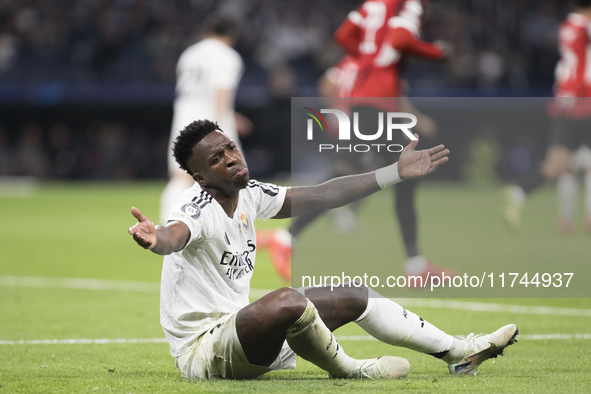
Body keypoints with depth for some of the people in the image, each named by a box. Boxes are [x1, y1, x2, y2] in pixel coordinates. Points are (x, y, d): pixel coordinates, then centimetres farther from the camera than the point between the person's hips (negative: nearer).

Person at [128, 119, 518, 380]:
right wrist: (156, 238, -72)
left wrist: (395, 173, 14)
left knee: (355, 296, 14)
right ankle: (348, 370, -8)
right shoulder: (198, 207, -22)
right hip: (203, 349, -10)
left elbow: (321, 196, 12)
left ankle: (459, 352, 26)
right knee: (286, 300, -36)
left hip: (240, 331, 10)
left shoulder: (248, 195, 4)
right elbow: (174, 235, -46)